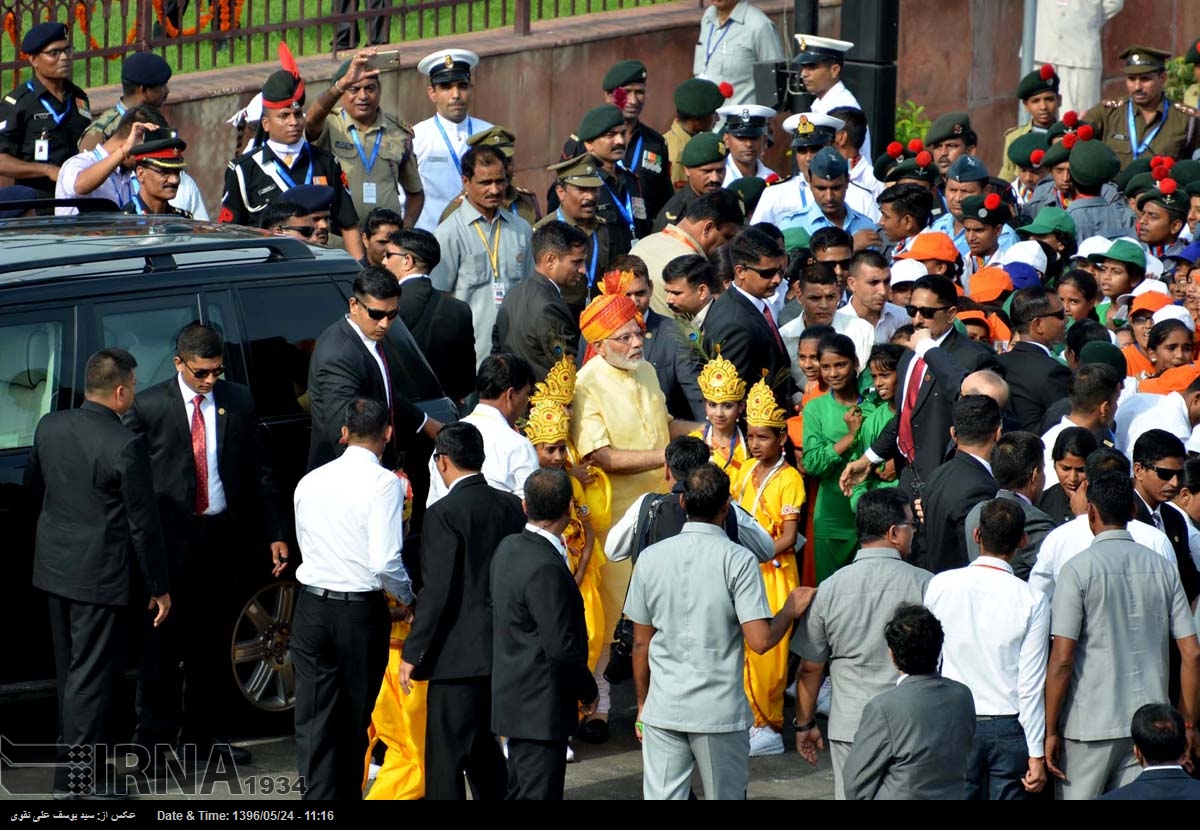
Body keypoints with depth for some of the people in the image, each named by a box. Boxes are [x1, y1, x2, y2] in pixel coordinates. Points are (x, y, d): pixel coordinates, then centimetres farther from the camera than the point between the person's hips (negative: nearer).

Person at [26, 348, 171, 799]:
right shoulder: (125, 447, -21)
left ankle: (80, 750, 32)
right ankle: (73, 774, 3)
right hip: (100, 574, -7)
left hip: (54, 566, 7)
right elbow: (144, 524, -16)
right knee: (91, 674, 0)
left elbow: (33, 488, 14)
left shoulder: (50, 427, -1)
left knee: (71, 669, 19)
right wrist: (160, 587, -6)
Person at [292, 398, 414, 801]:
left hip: (312, 608, 3)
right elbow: (386, 560, -18)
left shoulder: (310, 482, 4)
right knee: (355, 721, 11)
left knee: (315, 722, 3)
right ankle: (348, 793, 20)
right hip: (362, 613, -3)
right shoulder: (383, 483, -12)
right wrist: (406, 597, 0)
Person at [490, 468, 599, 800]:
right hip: (542, 708, -10)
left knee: (519, 790, 17)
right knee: (540, 791, -5)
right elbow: (562, 647, -22)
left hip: (513, 695, 10)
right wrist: (588, 691, -6)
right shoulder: (546, 569, -23)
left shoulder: (507, 548, 5)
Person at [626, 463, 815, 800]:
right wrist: (791, 610, 3)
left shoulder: (651, 558, 1)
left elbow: (641, 643, 6)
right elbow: (760, 640, -16)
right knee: (724, 796, 11)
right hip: (720, 712, -2)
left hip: (662, 710, 3)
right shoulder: (738, 560, -10)